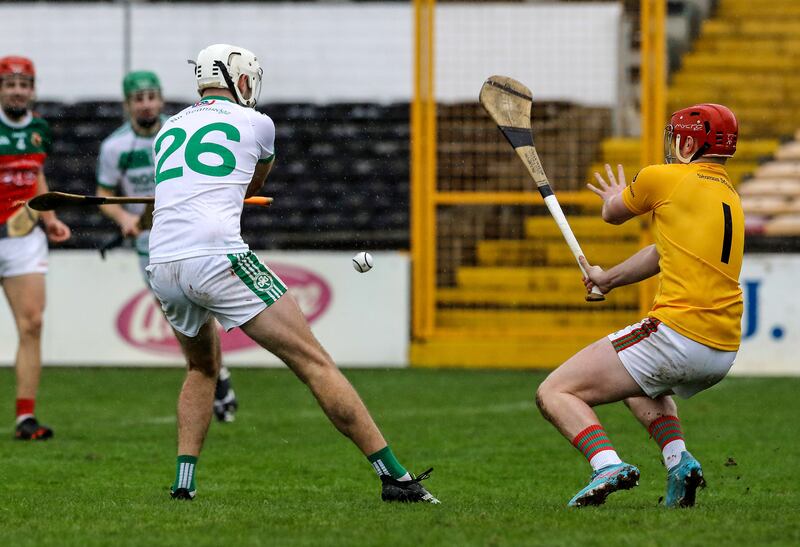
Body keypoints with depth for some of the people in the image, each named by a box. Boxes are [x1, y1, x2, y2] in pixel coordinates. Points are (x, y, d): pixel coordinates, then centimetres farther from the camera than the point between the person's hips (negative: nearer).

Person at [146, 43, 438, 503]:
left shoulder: (169, 131, 24)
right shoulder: (255, 124, 12)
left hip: (162, 266, 5)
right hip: (218, 257, -5)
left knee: (203, 367, 31)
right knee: (313, 361, -3)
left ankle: (184, 481, 16)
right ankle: (394, 477, -8)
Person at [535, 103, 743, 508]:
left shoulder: (663, 178, -2)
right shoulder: (730, 198, 20)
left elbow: (612, 213, 17)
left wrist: (616, 197, 41)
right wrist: (609, 278, 45)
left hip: (675, 332, -8)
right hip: (724, 352, 8)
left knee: (554, 394, -3)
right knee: (644, 387, 38)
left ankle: (607, 464, -27)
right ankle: (679, 460, 13)